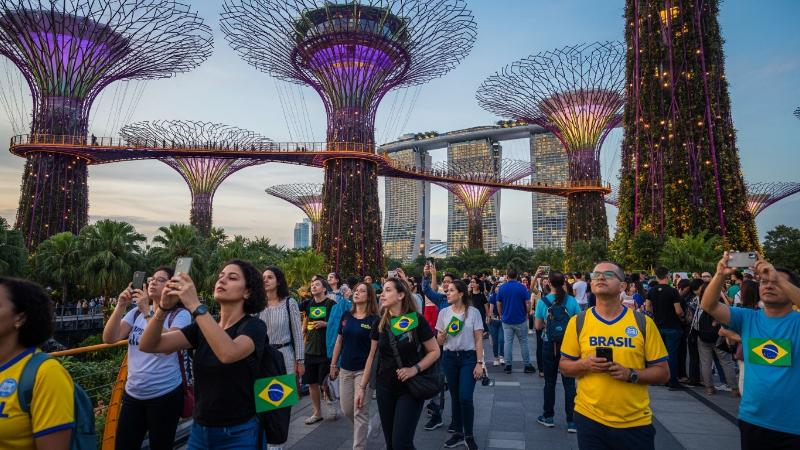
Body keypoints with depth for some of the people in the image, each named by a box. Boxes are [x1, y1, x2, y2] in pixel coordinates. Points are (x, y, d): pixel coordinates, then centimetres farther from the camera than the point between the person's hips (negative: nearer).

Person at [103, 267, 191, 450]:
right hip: (132, 394, 5)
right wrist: (121, 306, -14)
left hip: (164, 395, -5)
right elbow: (109, 338, -3)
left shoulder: (180, 314, -10)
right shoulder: (136, 312, 6)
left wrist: (147, 312, -25)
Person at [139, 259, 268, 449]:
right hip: (199, 430, 6)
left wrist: (195, 305, -35)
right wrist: (164, 308, -21)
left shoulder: (254, 326, -14)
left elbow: (228, 354, -36)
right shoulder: (205, 326, 2)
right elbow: (148, 346, -5)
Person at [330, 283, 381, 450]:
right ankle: (362, 429, 42)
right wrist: (333, 364, 10)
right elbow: (339, 341, 11)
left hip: (364, 369, -5)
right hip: (345, 369, 5)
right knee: (347, 409, 14)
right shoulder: (346, 316, 5)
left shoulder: (375, 320, -9)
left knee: (360, 411, 0)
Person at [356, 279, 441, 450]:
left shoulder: (417, 321, -13)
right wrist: (362, 387, 10)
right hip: (384, 389, 4)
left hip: (410, 389, -4)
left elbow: (435, 351, -8)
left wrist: (415, 369, -21)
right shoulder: (380, 323, 0)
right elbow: (372, 356, 9)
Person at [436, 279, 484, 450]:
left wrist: (479, 363, -8)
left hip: (468, 357, -3)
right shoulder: (444, 312, 2)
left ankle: (469, 436, 11)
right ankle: (458, 433, 25)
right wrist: (441, 335, -16)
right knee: (455, 398, 9)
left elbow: (478, 340, -3)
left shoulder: (473, 312, -6)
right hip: (449, 358, 3)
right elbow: (439, 342, 7)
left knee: (465, 398, -8)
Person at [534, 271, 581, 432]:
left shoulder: (542, 301, -9)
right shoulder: (572, 301, -9)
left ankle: (548, 417, 24)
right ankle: (571, 422, 11)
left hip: (549, 345, 0)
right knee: (569, 383, 7)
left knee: (550, 382, 13)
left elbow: (538, 326, -2)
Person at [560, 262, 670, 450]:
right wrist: (584, 364, -16)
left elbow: (662, 372, -1)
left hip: (635, 422, 0)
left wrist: (631, 374, -17)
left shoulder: (643, 322, -4)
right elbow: (564, 366, 3)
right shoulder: (578, 322, -3)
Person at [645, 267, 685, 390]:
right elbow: (678, 311, -15)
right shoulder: (673, 291, -15)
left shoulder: (651, 290, 0)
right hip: (672, 327, -5)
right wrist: (681, 314, 7)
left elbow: (648, 308, 4)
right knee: (672, 354, 0)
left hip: (658, 326, 5)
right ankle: (673, 382, 3)